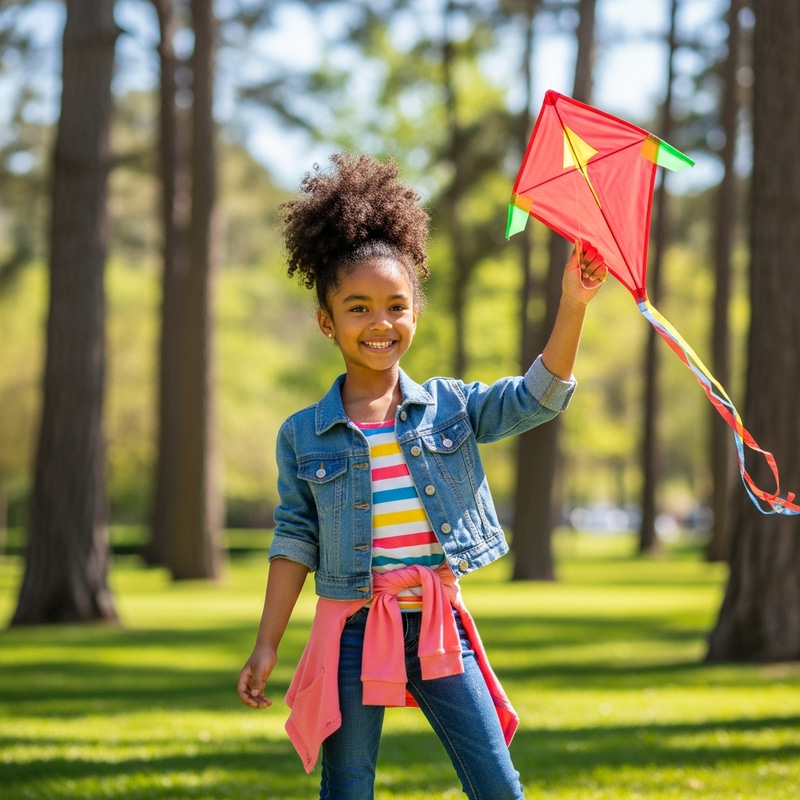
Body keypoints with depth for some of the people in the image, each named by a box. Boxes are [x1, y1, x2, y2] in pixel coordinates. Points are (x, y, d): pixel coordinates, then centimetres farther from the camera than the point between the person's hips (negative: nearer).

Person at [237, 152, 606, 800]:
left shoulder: (449, 407, 4)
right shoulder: (303, 436, 1)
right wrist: (267, 647, 1)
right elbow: (295, 541, 3)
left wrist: (572, 307, -19)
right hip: (353, 630, -1)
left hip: (439, 626, 1)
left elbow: (539, 397, -6)